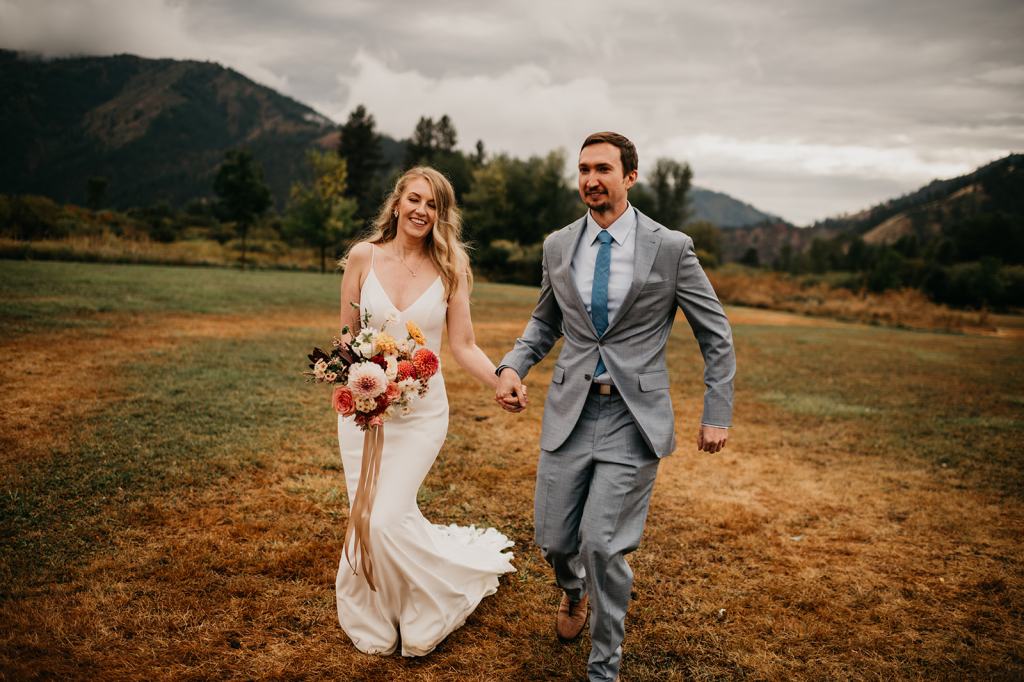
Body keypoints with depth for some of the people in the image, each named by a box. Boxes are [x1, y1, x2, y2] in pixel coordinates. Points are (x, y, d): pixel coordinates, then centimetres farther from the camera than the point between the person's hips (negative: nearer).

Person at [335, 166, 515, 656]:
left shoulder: (450, 267, -4)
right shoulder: (364, 256, -2)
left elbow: (463, 347, -5)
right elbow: (348, 334, 5)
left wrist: (501, 380, -22)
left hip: (421, 411, -2)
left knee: (385, 519, -9)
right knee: (368, 520, 5)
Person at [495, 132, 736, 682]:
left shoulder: (671, 248, -5)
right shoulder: (558, 246, 5)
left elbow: (716, 337, 1)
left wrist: (717, 414, -2)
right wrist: (512, 366, 0)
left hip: (634, 418, -3)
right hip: (570, 411, 4)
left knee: (603, 546, -5)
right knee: (553, 539, 8)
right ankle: (574, 591, 47)